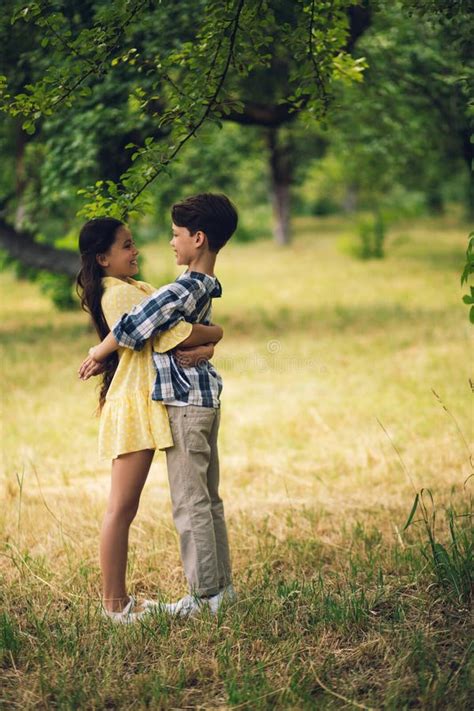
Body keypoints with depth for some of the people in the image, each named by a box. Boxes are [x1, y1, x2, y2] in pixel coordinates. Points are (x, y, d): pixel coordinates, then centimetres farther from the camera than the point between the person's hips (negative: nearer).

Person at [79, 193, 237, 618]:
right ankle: (221, 586, 22)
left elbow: (131, 329, -19)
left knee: (189, 503, -2)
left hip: (185, 402, -10)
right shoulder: (206, 287, 10)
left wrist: (97, 356, -2)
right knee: (208, 499, 15)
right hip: (206, 397, 10)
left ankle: (205, 596, 4)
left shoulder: (183, 290, -21)